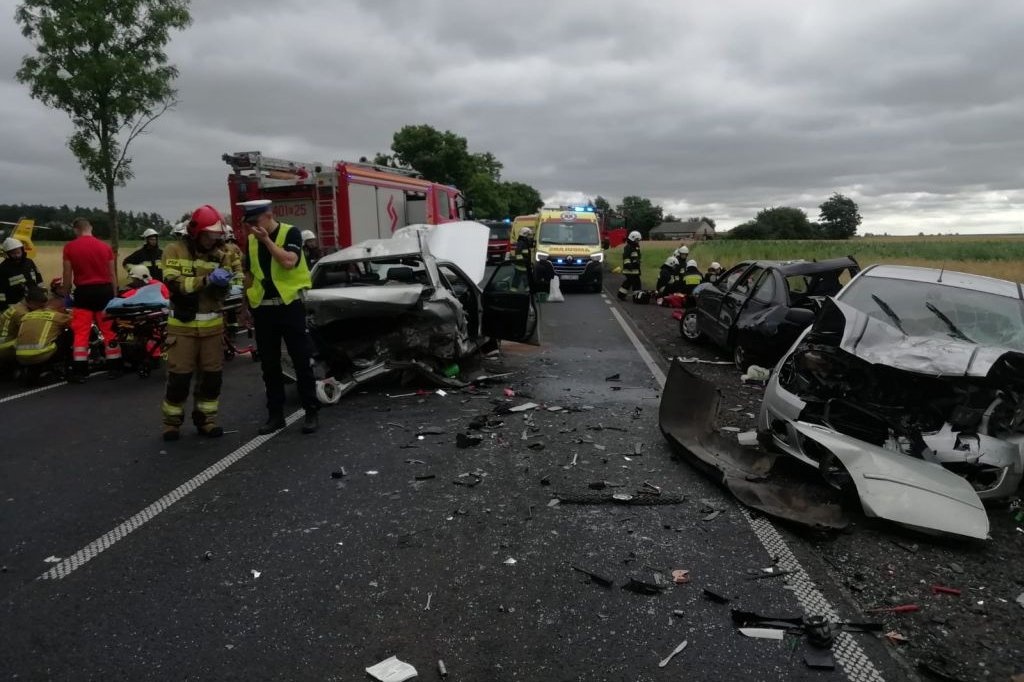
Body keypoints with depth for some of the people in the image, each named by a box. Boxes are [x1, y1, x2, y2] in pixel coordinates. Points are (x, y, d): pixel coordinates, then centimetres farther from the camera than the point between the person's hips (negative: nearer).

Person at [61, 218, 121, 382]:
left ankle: (79, 372, 3)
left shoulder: (69, 247, -2)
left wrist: (66, 294, 13)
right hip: (104, 290, 1)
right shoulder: (105, 247, 3)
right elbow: (112, 274, 6)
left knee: (81, 333, 3)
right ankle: (114, 368, 9)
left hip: (83, 292, -1)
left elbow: (67, 275, 0)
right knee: (109, 331, 6)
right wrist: (114, 294, 16)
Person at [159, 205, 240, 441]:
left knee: (212, 374, 7)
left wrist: (223, 282, -21)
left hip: (212, 325, 4)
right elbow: (174, 283, -18)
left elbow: (221, 292, 3)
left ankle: (206, 419, 21)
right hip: (183, 324, -4)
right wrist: (207, 279, -28)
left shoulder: (220, 255, 7)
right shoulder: (175, 251, -4)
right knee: (179, 375, -2)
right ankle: (172, 421, 14)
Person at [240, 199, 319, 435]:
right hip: (262, 309, 5)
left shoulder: (291, 233, -6)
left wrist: (267, 239, -19)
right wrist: (246, 305, 14)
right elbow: (249, 274, 17)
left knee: (301, 361, -1)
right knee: (269, 365, 9)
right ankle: (275, 414, 18)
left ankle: (311, 412, 6)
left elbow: (289, 262, -22)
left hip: (289, 305, -5)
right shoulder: (251, 241, 10)